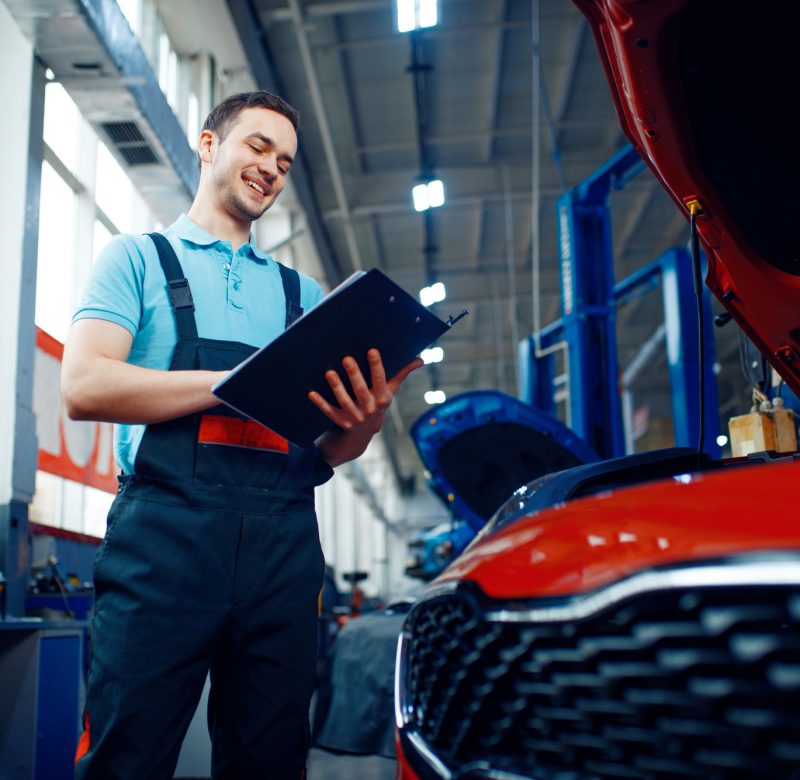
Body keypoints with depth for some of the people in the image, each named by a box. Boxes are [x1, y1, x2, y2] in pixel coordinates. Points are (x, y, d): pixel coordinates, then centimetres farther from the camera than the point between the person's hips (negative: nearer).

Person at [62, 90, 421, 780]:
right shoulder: (141, 257, 14)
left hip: (283, 541, 4)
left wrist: (367, 419, -6)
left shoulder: (300, 292, 24)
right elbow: (83, 387, -4)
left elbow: (333, 449, 19)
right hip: (166, 523, -3)